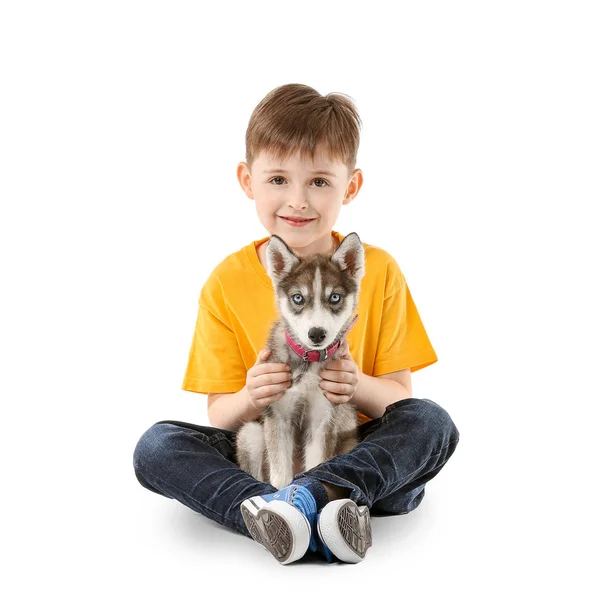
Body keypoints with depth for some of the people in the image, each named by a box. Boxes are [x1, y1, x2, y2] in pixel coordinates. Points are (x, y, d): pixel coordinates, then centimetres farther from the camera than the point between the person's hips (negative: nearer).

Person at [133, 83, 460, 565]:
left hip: (353, 455, 0)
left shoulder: (378, 271, -2)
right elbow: (219, 415, -1)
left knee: (432, 422, -27)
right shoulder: (227, 282, -3)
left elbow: (400, 396, 0)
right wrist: (248, 400, -25)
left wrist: (360, 387, -24)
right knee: (156, 447, -23)